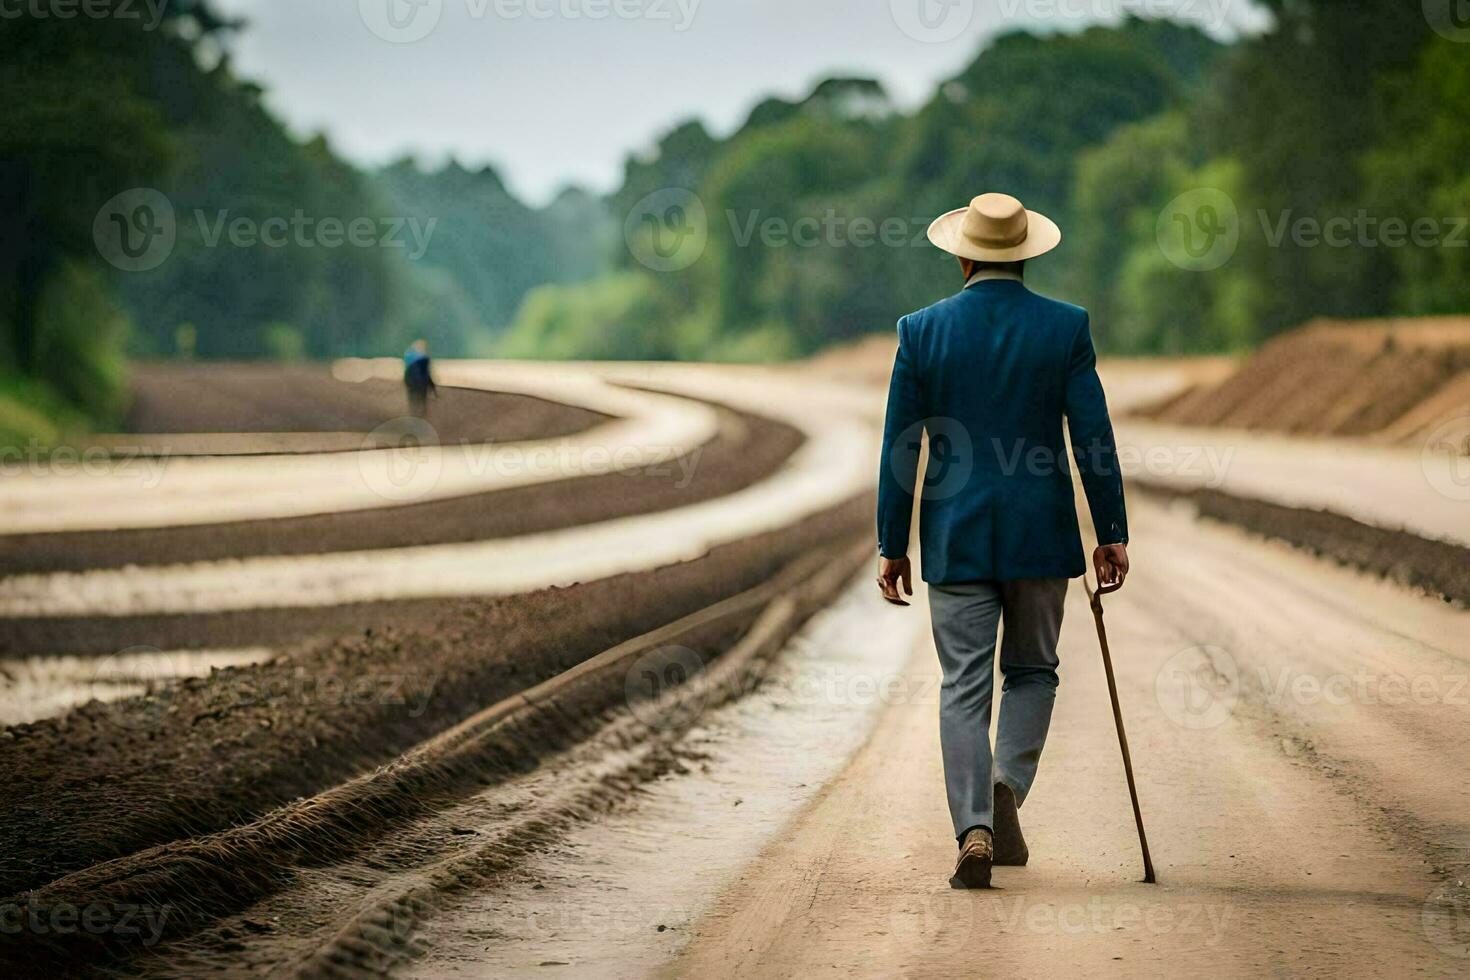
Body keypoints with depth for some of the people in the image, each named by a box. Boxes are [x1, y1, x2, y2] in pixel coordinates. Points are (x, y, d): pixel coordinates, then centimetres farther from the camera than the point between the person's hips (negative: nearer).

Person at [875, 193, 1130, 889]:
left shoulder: (922, 331, -2)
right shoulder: (1066, 327, -3)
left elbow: (900, 447, -1)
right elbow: (1094, 435, -5)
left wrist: (893, 547, 6)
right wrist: (1111, 535, 2)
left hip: (955, 537, 0)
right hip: (1040, 534, 0)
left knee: (964, 687, 4)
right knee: (1031, 671, 18)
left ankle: (975, 831, -7)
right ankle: (1007, 788, -3)